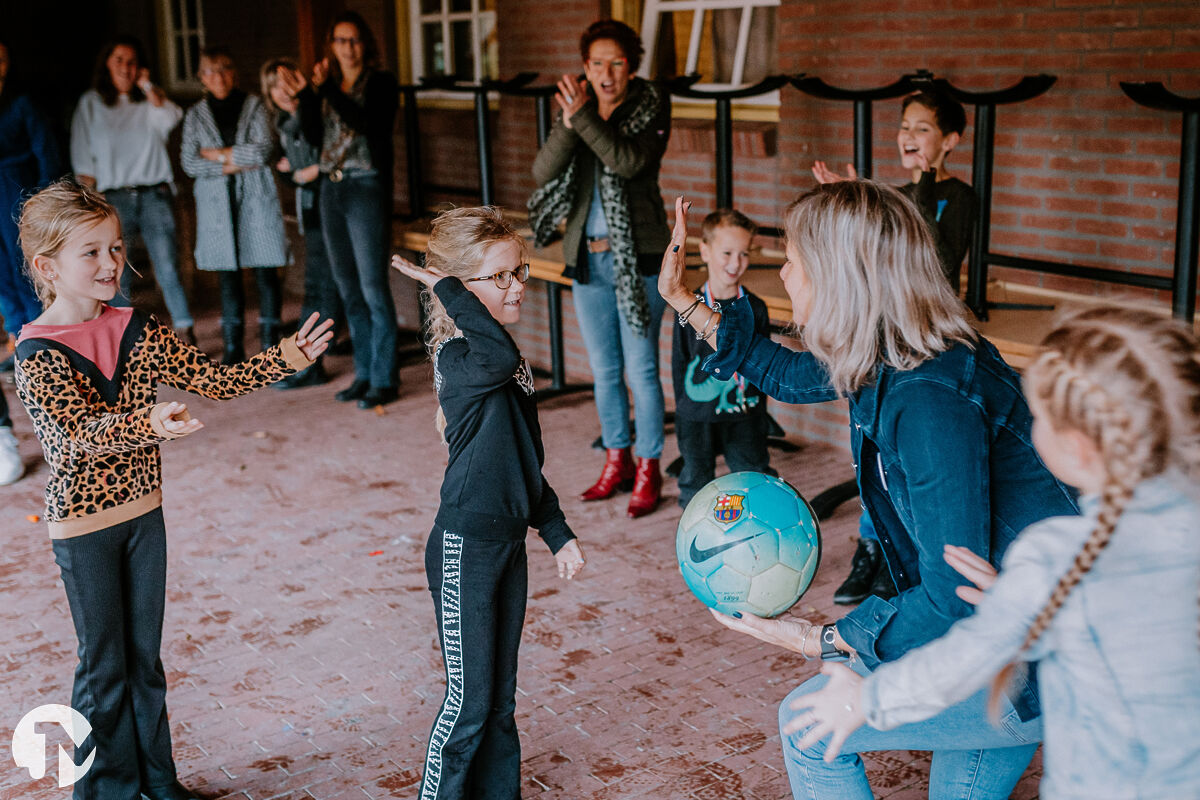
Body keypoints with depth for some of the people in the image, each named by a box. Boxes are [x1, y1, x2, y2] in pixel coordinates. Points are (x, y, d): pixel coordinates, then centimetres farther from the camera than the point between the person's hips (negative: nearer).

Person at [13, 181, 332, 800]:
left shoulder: (136, 332, 0)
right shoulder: (37, 355, -17)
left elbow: (214, 381, -1)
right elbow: (78, 434, -32)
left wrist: (287, 357, -14)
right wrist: (149, 424, -50)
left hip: (143, 512, 5)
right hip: (83, 526, -5)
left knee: (145, 655, 16)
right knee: (104, 663, 7)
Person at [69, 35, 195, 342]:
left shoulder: (150, 100, 11)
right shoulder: (90, 104, 11)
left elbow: (169, 120, -13)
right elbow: (82, 159, 9)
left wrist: (147, 86, -6)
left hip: (154, 194, 0)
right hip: (113, 198, 0)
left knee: (168, 266, -6)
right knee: (119, 274, -1)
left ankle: (184, 331, 1)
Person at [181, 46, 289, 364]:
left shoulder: (254, 106, 6)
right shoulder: (195, 115, 12)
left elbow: (263, 150, -7)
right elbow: (189, 162, 2)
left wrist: (218, 154, -3)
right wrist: (232, 165, -8)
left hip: (256, 199, -2)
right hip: (216, 204, 2)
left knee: (265, 272, -4)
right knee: (228, 274, 3)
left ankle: (270, 343, 4)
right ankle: (233, 347, 9)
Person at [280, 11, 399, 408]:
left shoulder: (380, 83, -3)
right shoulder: (327, 85, 13)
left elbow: (367, 124, -20)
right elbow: (315, 137, 5)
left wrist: (328, 90, -27)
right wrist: (303, 96, -7)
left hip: (367, 188, -6)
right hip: (332, 189, 7)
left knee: (373, 287, -8)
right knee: (348, 288, 10)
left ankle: (385, 379, -1)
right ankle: (364, 373, 19)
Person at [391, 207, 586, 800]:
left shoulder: (505, 361, 9)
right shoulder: (460, 360, -19)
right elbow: (501, 360, -44)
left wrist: (557, 533, 18)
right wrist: (447, 288, -31)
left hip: (508, 540, 8)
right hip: (465, 548, -8)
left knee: (501, 697, 19)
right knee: (469, 701, 4)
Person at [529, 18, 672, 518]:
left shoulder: (650, 109, -5)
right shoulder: (575, 110, 7)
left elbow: (629, 162, -23)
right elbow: (543, 173, -7)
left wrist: (585, 119, -29)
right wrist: (568, 125, -21)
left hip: (637, 256, -5)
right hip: (588, 258, 5)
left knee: (641, 369, -2)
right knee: (604, 370, 13)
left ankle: (648, 471, 9)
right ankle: (617, 462, 27)